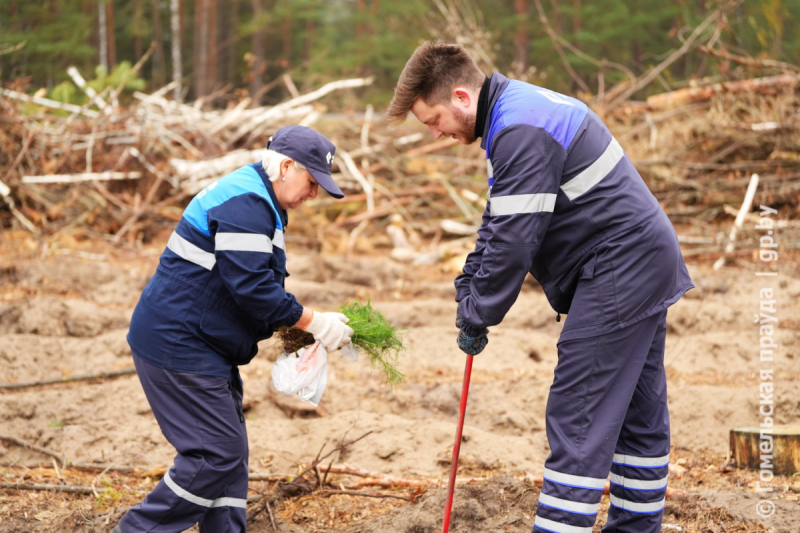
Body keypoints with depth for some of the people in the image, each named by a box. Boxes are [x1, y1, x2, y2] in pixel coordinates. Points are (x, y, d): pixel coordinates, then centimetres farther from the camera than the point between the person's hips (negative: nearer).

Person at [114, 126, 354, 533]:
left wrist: (295, 326, 8)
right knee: (217, 452, -9)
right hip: (178, 347, -11)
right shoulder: (245, 203, -18)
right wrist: (313, 322, -17)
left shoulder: (258, 203, 18)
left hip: (204, 347, 11)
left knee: (230, 452, 12)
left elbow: (256, 283, 22)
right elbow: (251, 287, -25)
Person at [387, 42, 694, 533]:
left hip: (619, 268, -11)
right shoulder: (519, 109, 14)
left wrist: (477, 318, -11)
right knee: (638, 411, 15)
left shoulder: (521, 132, -21)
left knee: (578, 419, -9)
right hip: (645, 262, 11)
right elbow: (499, 219, 19)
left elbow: (513, 242, -23)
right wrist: (469, 286, 10)